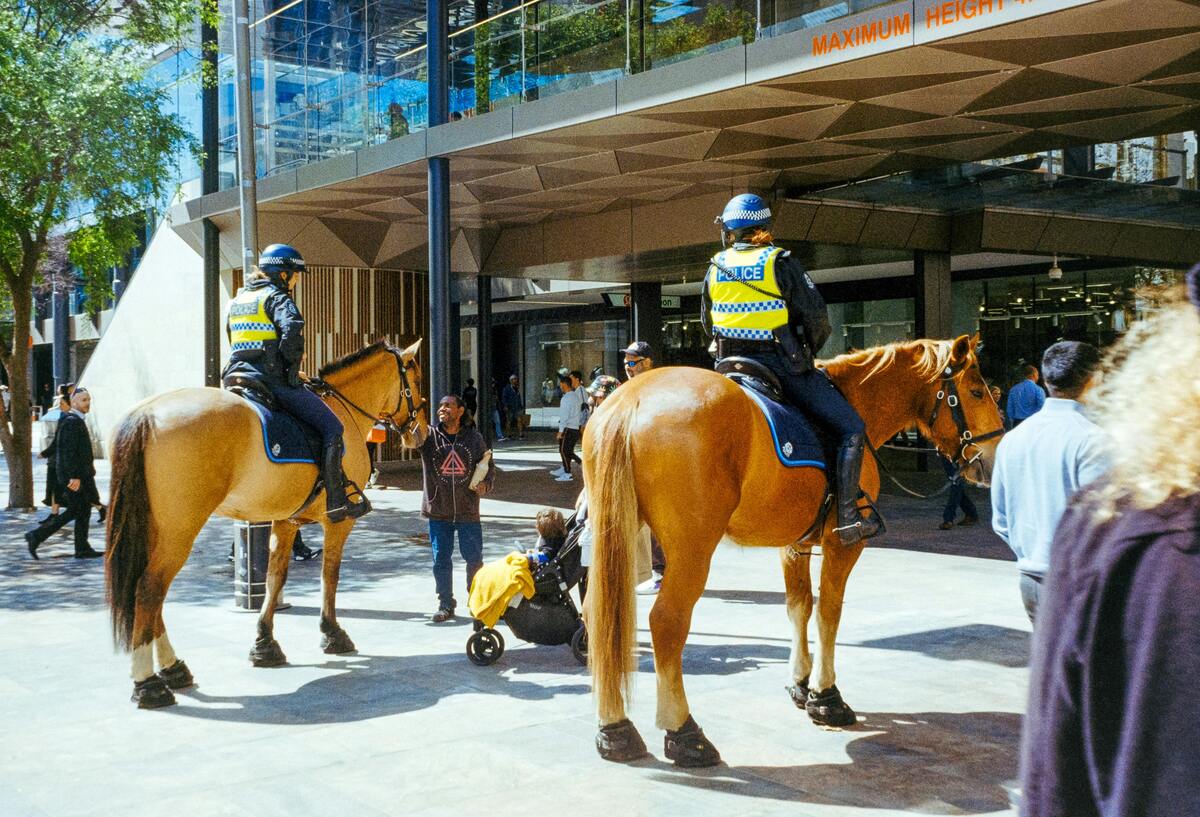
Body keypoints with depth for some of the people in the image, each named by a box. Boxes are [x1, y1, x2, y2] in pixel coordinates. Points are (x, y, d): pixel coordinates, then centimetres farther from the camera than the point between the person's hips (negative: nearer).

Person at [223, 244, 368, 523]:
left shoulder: (237, 300, 20)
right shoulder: (278, 298, -6)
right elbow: (292, 329, -26)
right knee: (331, 426, -3)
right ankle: (337, 500, -8)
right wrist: (293, 365, -10)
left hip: (238, 373, 8)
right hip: (274, 379, -8)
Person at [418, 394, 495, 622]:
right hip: (438, 511, 0)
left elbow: (488, 465, 12)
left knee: (474, 559, 5)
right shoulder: (430, 436, 2)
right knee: (441, 560, 6)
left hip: (468, 510, 0)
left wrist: (485, 484, -7)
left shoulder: (473, 437, 4)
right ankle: (445, 605, 18)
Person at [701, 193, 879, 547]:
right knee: (851, 428, -2)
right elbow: (817, 317, -7)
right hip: (783, 365, -5)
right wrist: (809, 350, 11)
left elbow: (707, 324, 17)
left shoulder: (716, 267, 7)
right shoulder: (780, 263, -6)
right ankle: (848, 517, -11)